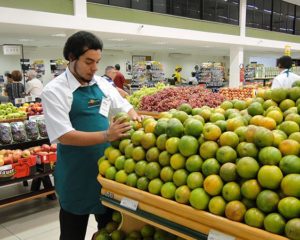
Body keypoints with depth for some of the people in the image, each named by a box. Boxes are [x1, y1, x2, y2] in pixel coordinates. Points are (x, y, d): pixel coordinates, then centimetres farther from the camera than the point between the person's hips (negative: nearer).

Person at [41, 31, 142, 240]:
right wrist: (106, 135, -31)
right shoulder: (54, 90, -14)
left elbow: (124, 106, 16)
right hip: (76, 176, -5)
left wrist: (133, 116, -8)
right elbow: (64, 136, -21)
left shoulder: (102, 84, 3)